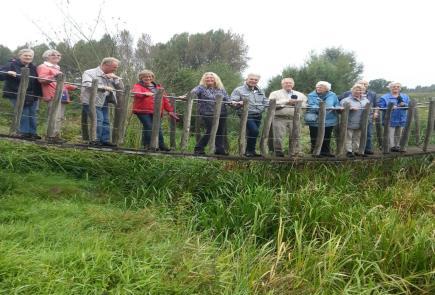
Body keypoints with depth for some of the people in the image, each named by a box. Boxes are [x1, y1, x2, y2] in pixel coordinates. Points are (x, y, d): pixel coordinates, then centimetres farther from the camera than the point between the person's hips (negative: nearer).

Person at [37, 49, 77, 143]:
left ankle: (56, 135, 8)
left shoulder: (56, 68, 32)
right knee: (55, 116, -17)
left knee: (60, 117, 5)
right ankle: (52, 136, -17)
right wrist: (53, 77, -29)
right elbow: (41, 79, -13)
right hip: (53, 95, -9)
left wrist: (73, 87, 37)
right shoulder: (43, 67, 4)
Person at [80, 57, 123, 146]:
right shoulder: (90, 73, -4)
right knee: (98, 120, -14)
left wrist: (115, 78, -3)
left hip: (104, 102, 7)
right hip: (92, 102, -7)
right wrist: (104, 87, -23)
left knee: (106, 121, 6)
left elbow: (121, 87, 15)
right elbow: (87, 85, -21)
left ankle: (105, 140, 13)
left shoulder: (111, 76, 17)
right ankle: (95, 140, -4)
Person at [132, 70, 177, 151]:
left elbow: (165, 99, 19)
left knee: (158, 128, 0)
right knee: (148, 127, -14)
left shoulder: (158, 87, 21)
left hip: (156, 112, 4)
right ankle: (147, 145, -4)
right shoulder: (138, 86, 7)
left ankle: (161, 145, 9)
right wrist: (145, 94, -37)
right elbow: (137, 93, -17)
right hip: (143, 111, -4)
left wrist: (170, 110, 13)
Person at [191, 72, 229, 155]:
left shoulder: (221, 89, 15)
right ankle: (198, 149, 5)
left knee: (220, 132, 5)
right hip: (208, 114, -5)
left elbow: (227, 98, 15)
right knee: (209, 131, -7)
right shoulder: (201, 88, 2)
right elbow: (192, 92, -15)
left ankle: (220, 149, 16)